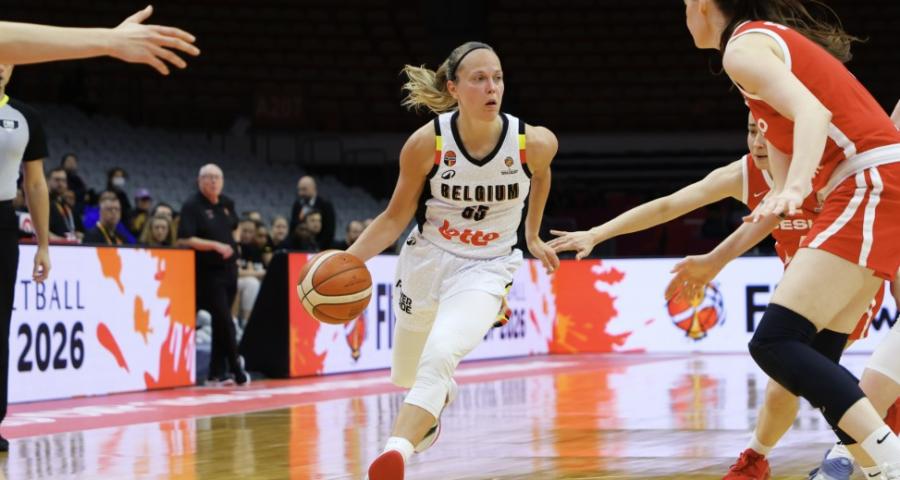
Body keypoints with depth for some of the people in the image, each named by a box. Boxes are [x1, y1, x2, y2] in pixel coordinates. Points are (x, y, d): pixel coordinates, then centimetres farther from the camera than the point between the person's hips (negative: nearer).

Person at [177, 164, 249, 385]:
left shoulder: (227, 204, 10)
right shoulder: (192, 206, -11)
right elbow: (184, 240, -19)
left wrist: (233, 245, 11)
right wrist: (215, 245, -24)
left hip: (229, 269, 7)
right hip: (208, 273, -7)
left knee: (222, 321, 11)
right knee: (224, 321, -7)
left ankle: (217, 371, 18)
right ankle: (235, 367, 6)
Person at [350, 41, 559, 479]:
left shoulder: (534, 143, -17)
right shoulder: (427, 143, -19)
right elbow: (396, 217, -8)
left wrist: (532, 235, 21)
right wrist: (347, 259, -23)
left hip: (484, 269, -2)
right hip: (426, 259, 2)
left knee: (440, 355, -31)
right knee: (405, 376, 20)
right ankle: (434, 405, 57)